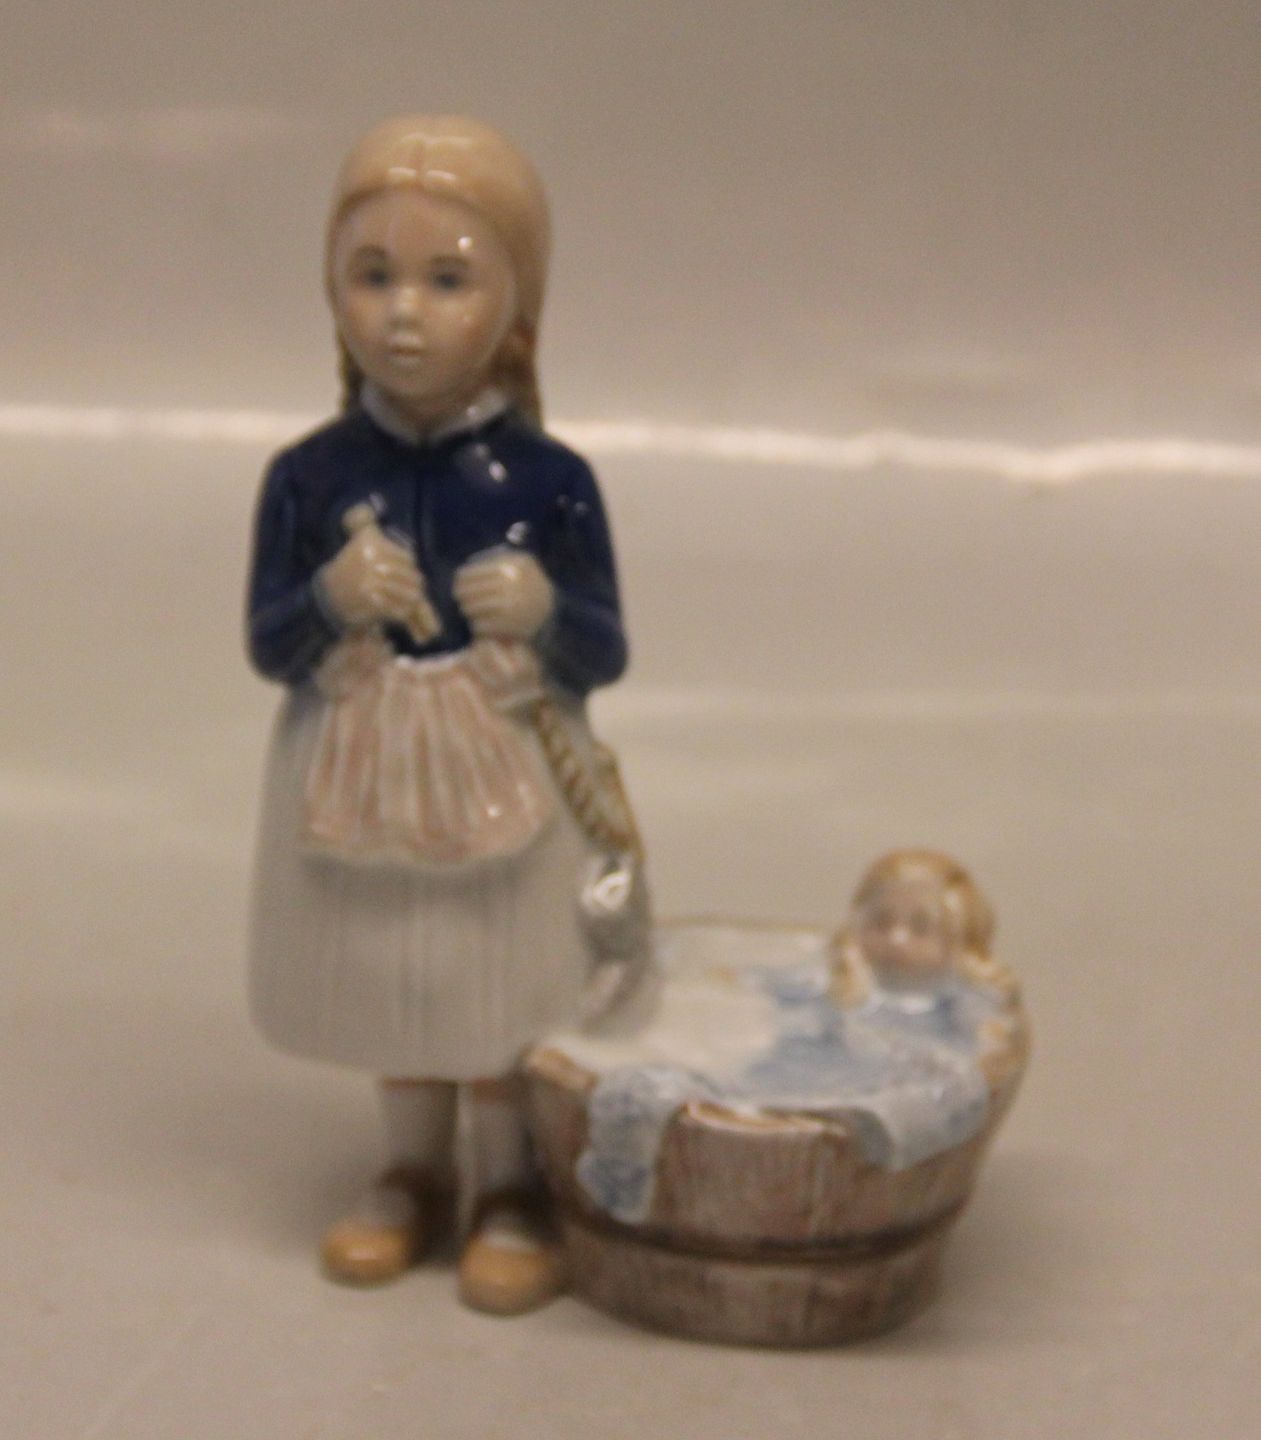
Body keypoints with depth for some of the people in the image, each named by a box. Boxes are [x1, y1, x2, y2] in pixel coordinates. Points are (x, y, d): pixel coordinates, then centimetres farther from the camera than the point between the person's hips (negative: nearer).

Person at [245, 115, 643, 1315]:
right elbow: (267, 647, -3)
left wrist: (546, 613, -27)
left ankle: (509, 1191, 28)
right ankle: (415, 1170, 39)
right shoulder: (309, 475, -7)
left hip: (510, 785, -2)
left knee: (504, 994, 8)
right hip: (363, 779, 2)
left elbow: (603, 656, -5)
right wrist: (330, 597, -23)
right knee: (396, 990, 18)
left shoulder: (549, 480, -11)